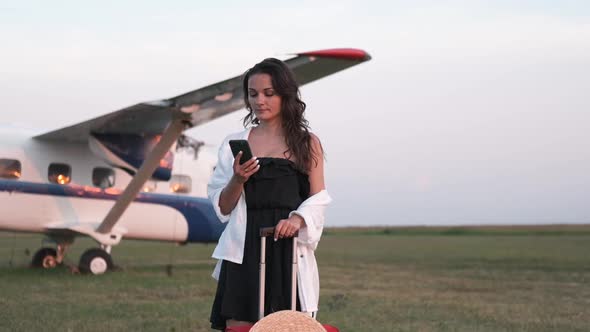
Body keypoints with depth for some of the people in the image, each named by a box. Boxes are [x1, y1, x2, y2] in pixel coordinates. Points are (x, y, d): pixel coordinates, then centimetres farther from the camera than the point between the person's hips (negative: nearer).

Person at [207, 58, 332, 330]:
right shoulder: (234, 144, 10)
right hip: (244, 249, 1)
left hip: (289, 249, -1)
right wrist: (238, 180, -10)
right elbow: (222, 208, 9)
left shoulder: (307, 143, 6)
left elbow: (319, 200, 3)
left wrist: (297, 218, -17)